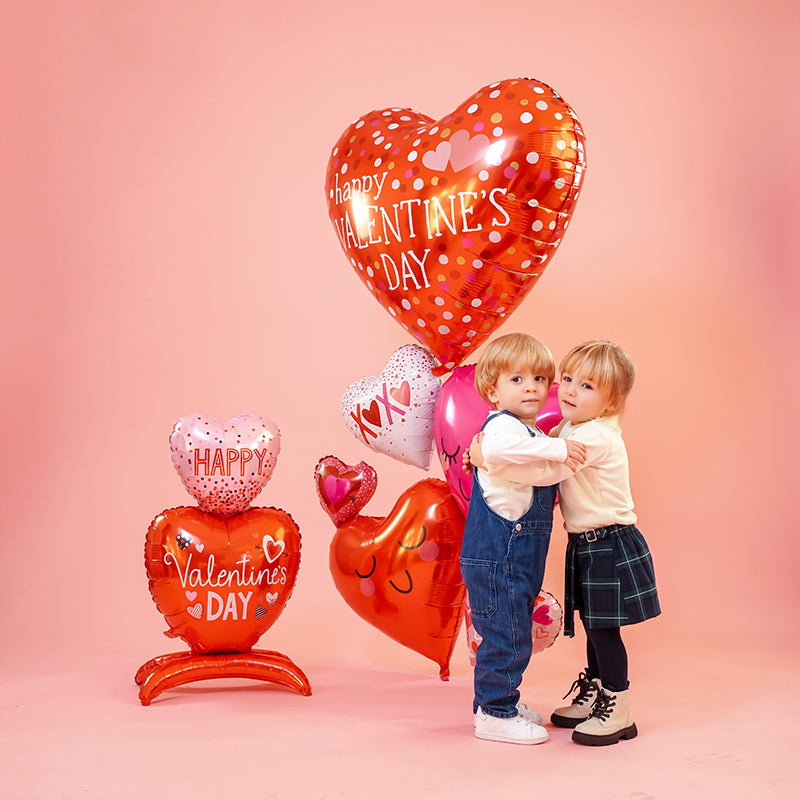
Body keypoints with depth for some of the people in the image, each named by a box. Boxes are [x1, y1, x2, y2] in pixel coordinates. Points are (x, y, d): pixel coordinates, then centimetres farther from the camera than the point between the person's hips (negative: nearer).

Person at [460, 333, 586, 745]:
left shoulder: (532, 433, 18)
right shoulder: (501, 425, -15)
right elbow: (498, 445, -42)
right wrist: (556, 448, -40)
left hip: (518, 556, 10)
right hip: (496, 556, -10)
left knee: (513, 633, 19)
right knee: (506, 633, -4)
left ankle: (499, 700, 33)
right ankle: (494, 714, 7)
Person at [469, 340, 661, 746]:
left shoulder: (594, 437, -23)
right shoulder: (569, 430, 8)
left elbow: (545, 470, -30)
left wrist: (487, 459, -25)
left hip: (609, 547, -9)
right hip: (586, 545, 9)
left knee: (603, 629, -1)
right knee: (594, 626, 19)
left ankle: (619, 713, 12)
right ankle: (593, 697, 34)